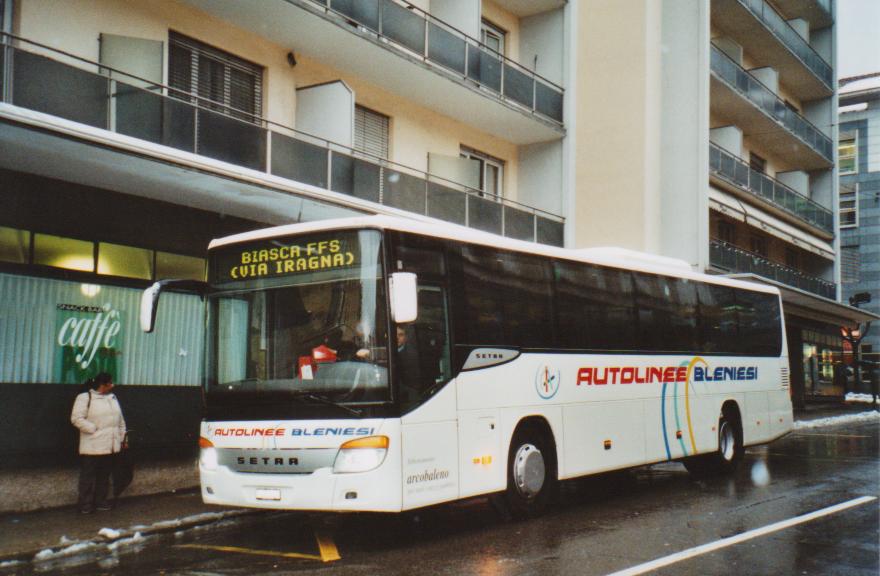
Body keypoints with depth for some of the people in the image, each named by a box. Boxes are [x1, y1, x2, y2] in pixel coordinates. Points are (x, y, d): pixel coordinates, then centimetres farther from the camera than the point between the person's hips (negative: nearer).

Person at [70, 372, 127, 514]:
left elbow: (120, 420, 20)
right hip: (92, 447, -7)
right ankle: (85, 504, 6)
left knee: (104, 475, 13)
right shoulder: (85, 398, -8)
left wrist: (122, 437, 16)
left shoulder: (112, 398, 15)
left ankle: (100, 501, 22)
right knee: (88, 476, -1)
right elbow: (76, 418, -15)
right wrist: (93, 429, -16)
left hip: (110, 446, 7)